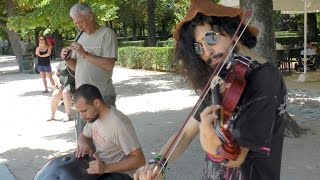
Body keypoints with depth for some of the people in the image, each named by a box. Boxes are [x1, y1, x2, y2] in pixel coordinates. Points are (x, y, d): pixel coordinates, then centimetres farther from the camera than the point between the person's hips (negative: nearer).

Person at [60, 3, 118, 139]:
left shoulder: (107, 34, -7)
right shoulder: (80, 37, 14)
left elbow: (109, 65, -18)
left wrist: (84, 54, -18)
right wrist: (67, 58, -1)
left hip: (102, 96, -6)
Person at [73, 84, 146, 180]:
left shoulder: (119, 123, -25)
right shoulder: (94, 115, -1)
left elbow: (139, 160, -24)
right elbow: (84, 136, 18)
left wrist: (106, 168, -31)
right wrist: (84, 145, -6)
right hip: (100, 167, 8)